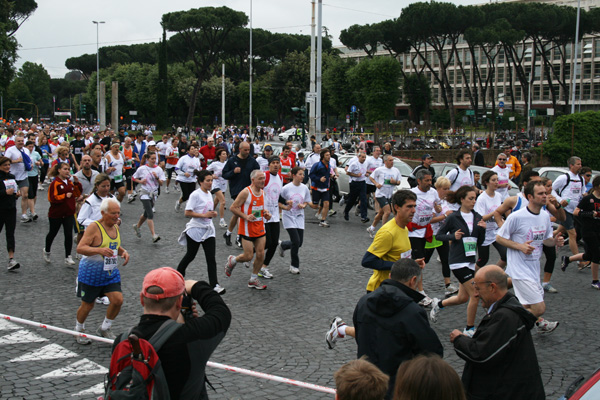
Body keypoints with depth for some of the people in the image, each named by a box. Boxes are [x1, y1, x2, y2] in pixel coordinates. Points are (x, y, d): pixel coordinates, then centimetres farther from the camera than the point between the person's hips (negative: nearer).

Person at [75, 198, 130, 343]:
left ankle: (105, 329, 16)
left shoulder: (115, 227, 5)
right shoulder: (94, 227, -17)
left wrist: (124, 252, 1)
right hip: (91, 273, -6)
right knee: (87, 305, 7)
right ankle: (79, 330, 34)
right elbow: (80, 248, -23)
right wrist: (99, 250, -37)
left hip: (111, 273, 6)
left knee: (118, 300, -7)